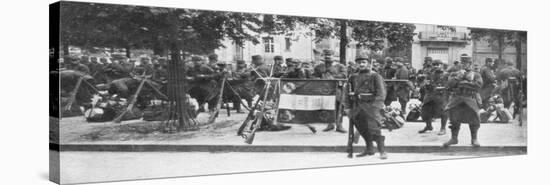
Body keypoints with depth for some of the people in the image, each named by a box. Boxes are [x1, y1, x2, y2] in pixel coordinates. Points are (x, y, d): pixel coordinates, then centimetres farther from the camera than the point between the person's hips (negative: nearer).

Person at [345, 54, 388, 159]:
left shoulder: (375, 76, -2)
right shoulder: (354, 77, 14)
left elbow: (381, 91, -10)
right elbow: (349, 92, 19)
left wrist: (377, 105, -23)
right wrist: (348, 107, 13)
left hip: (370, 105, -6)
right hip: (357, 106, 6)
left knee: (373, 128, -13)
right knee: (362, 129, 12)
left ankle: (382, 151, -7)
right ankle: (369, 149, 27)